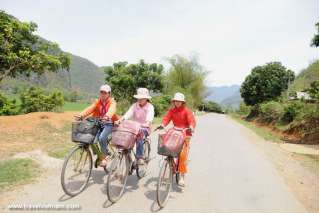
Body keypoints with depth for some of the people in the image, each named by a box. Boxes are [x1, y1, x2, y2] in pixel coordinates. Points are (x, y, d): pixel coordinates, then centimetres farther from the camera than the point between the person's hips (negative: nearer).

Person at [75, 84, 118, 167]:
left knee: (101, 138, -27)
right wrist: (81, 115, -26)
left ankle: (105, 156, -3)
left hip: (108, 124, -4)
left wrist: (107, 116, -48)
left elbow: (112, 110, -26)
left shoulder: (112, 102, -4)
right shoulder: (97, 102, 9)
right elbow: (90, 108, -8)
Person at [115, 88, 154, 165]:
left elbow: (150, 117, -18)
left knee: (139, 133, -35)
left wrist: (148, 123, -41)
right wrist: (120, 120, -27)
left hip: (145, 128, -3)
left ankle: (139, 158, -29)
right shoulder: (135, 105, 7)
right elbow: (128, 113, -9)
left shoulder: (150, 107, -1)